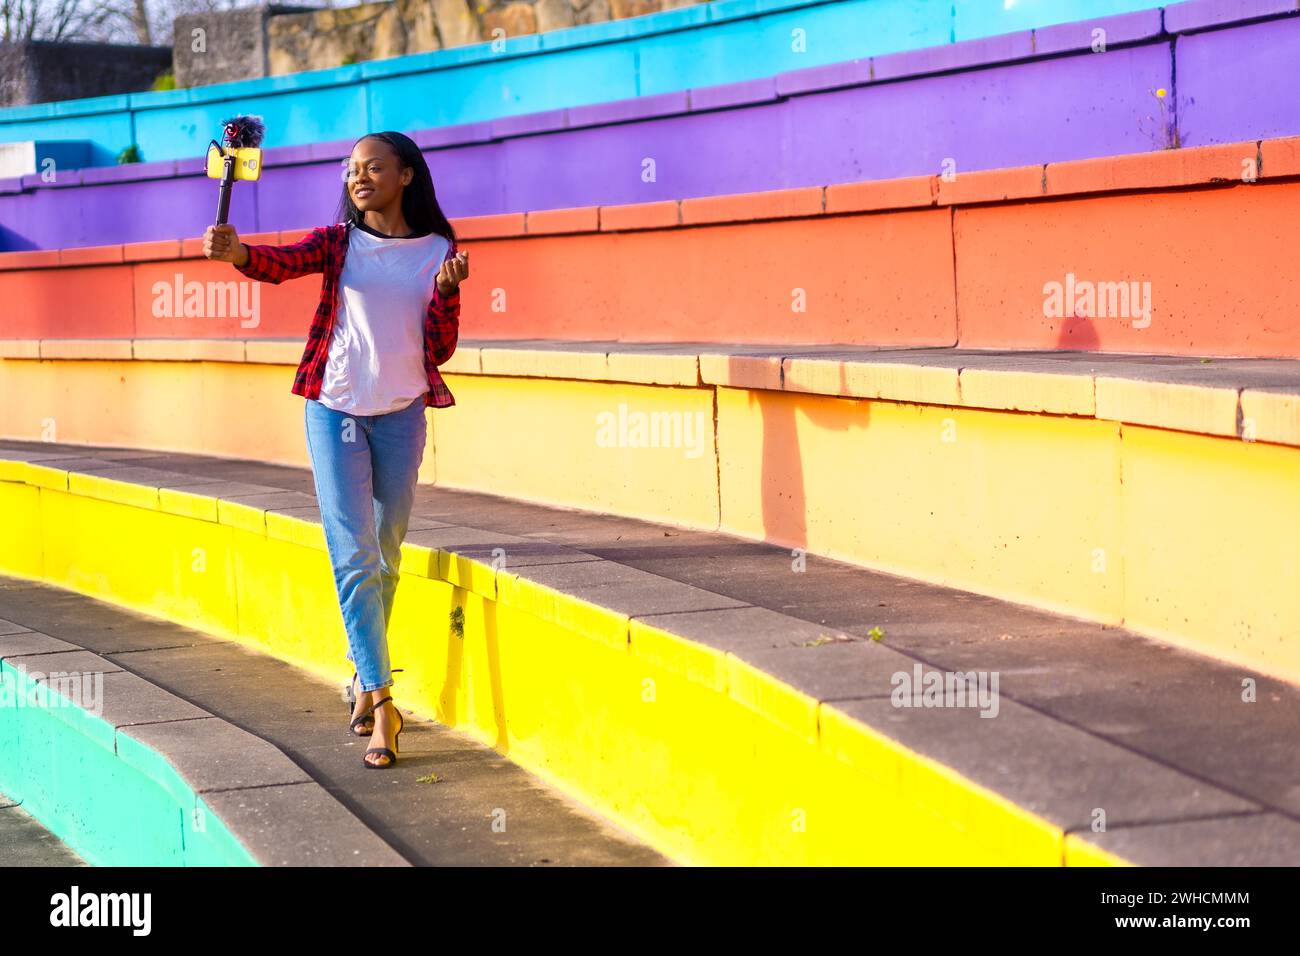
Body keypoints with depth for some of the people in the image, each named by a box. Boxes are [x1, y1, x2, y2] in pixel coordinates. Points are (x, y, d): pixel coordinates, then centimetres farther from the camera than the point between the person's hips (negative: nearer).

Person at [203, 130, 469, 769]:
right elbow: (282, 263, -19)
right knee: (354, 556, -10)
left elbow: (440, 350, 4)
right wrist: (235, 251, -40)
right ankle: (380, 699, -12)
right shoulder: (340, 242, 2)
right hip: (336, 409, -2)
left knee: (385, 558, 13)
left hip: (402, 414, 2)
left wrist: (446, 289, -13)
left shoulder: (437, 250, 4)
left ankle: (363, 676, 32)